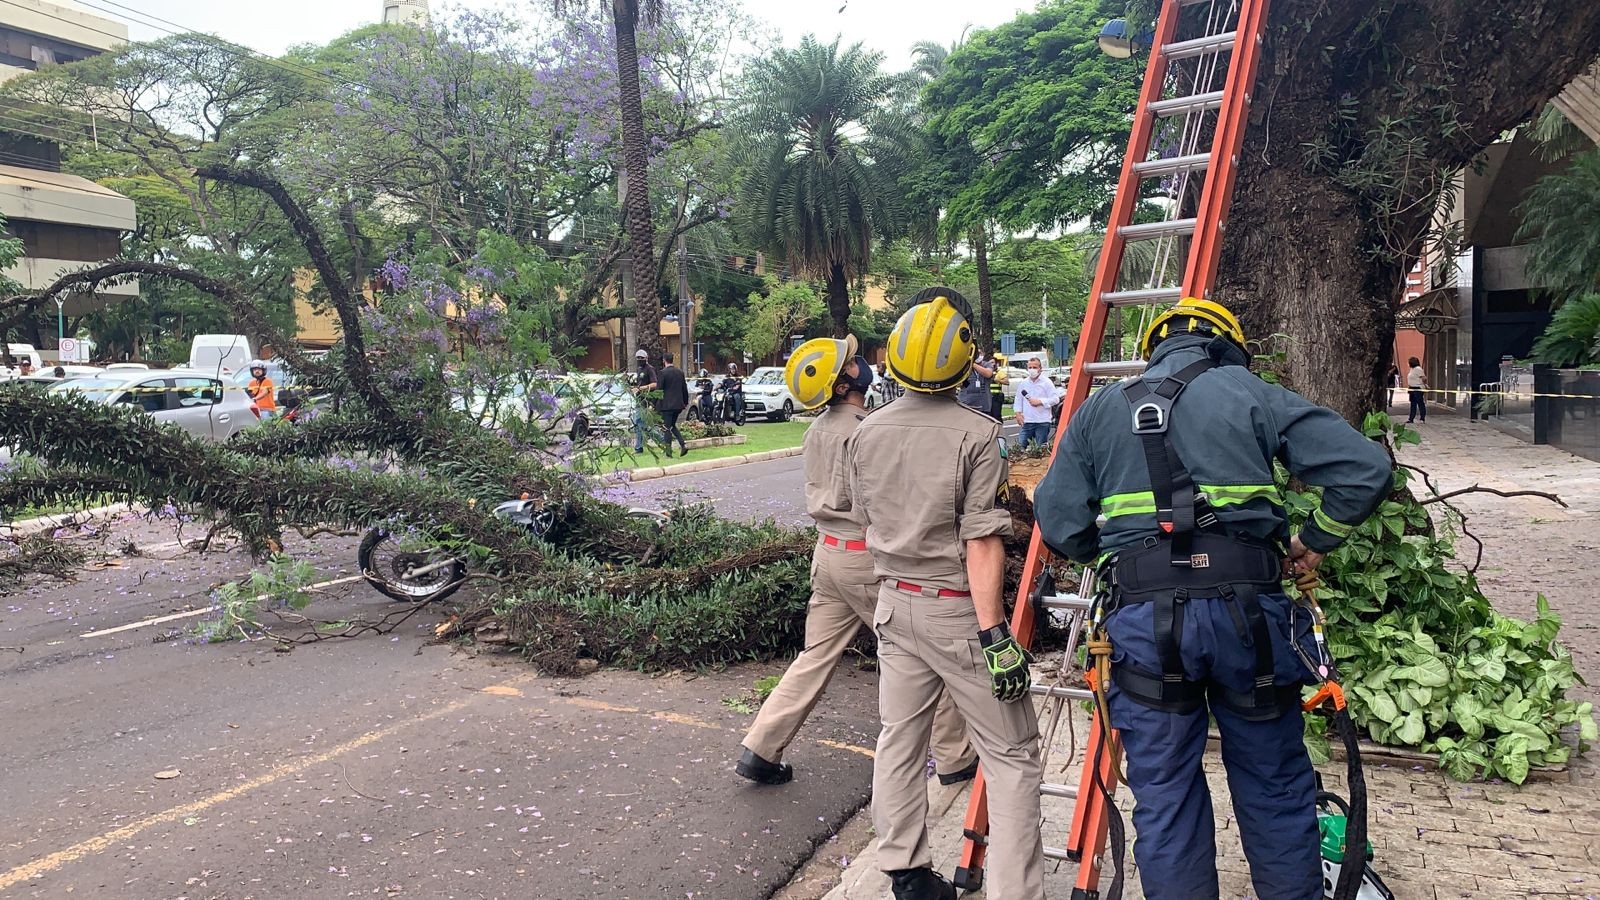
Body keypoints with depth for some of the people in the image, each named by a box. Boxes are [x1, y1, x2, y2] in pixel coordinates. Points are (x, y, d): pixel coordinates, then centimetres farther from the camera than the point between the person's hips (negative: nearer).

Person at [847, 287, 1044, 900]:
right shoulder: (976, 435, -17)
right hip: (958, 609, -6)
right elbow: (982, 543, -20)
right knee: (1012, 757, 5)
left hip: (894, 604, 6)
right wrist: (994, 633, -18)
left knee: (899, 741, 17)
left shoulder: (864, 435, 1)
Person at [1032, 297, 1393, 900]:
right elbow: (1366, 469, 0)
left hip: (1144, 617, 0)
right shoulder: (1250, 393, 7)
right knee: (1274, 787, 18)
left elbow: (1059, 524, 5)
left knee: (1164, 799, 12)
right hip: (1247, 609, 0)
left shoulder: (1098, 411, 11)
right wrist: (1316, 540, 14)